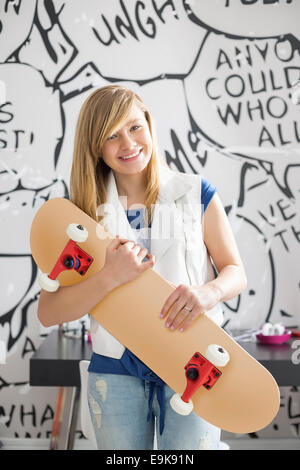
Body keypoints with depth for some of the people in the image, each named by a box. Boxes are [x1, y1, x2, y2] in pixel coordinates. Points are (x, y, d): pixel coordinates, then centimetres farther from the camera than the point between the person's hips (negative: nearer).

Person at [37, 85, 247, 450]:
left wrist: (208, 291, -18)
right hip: (115, 370, 1)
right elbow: (48, 312, -5)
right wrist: (111, 276, -21)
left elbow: (235, 272, 5)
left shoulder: (196, 194, 1)